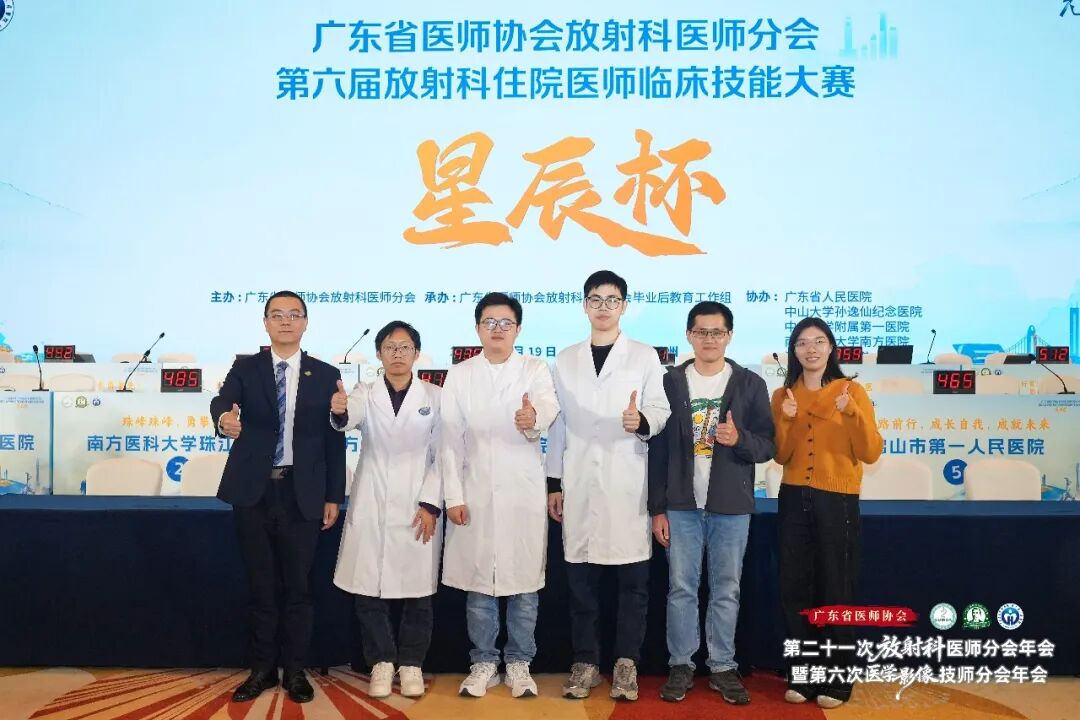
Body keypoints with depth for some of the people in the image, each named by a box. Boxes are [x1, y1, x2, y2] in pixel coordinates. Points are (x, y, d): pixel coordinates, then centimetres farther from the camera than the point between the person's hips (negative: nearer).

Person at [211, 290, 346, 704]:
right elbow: (222, 400, -17)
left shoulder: (326, 375, 3)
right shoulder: (245, 368, 5)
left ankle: (294, 671, 21)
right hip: (253, 492, 1)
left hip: (302, 495, 0)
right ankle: (262, 669, 24)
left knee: (298, 586, 7)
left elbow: (334, 441, 3)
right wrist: (224, 418, -41)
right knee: (260, 586, 11)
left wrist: (334, 497, -1)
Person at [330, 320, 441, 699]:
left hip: (418, 507, 0)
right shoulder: (364, 394, 3)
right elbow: (348, 419, -20)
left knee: (417, 591, 6)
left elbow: (442, 456, 0)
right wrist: (338, 411, -44)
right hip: (372, 508, 1)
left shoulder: (435, 397, 2)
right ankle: (382, 662, 21)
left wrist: (431, 504, -9)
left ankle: (411, 663, 22)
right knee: (369, 591, 5)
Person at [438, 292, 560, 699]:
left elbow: (549, 408, -19)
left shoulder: (536, 371, 2)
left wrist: (534, 418, -43)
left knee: (525, 582, 6)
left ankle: (519, 664, 20)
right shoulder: (459, 376, 6)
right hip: (475, 494, 1)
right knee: (477, 582, 7)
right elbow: (450, 439, 2)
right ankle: (483, 663, 21)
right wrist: (453, 496, -4)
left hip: (524, 493, -1)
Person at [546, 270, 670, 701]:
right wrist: (553, 482, 8)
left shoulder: (645, 357, 6)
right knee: (581, 581, 6)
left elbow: (661, 411, -2)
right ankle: (585, 663, 17)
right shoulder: (565, 361, 13)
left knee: (633, 580, 2)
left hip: (628, 484, -2)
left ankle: (626, 664, 14)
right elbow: (558, 425, 12)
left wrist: (642, 422, -25)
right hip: (579, 484, 2)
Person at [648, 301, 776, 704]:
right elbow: (657, 449, 3)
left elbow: (768, 445, 3)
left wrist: (740, 439, -20)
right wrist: (656, 508, -1)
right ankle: (681, 665, 17)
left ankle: (723, 667, 19)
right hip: (681, 505, 0)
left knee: (726, 591, 8)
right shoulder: (671, 383, 3)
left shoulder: (750, 384, 3)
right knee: (681, 589, 5)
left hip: (731, 507, 0)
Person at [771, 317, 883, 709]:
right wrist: (786, 420, -12)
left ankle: (837, 681, 16)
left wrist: (852, 413, -22)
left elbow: (871, 453, -8)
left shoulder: (852, 391, -3)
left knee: (836, 592, 3)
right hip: (794, 500, 3)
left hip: (837, 501, -3)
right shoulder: (783, 395, 7)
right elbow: (781, 457, 4)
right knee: (795, 589, 6)